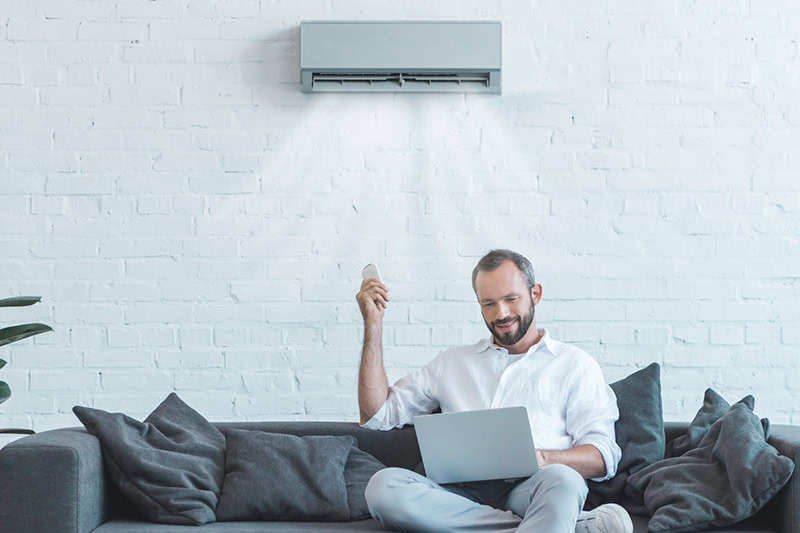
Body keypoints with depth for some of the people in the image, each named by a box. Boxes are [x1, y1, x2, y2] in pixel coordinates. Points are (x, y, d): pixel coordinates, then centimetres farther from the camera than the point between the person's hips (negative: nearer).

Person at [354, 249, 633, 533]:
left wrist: (543, 458, -16)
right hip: (463, 493, 4)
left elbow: (602, 458, 6)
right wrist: (373, 323, 18)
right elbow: (376, 414, 21)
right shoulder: (453, 361, 27)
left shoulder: (574, 364, 17)